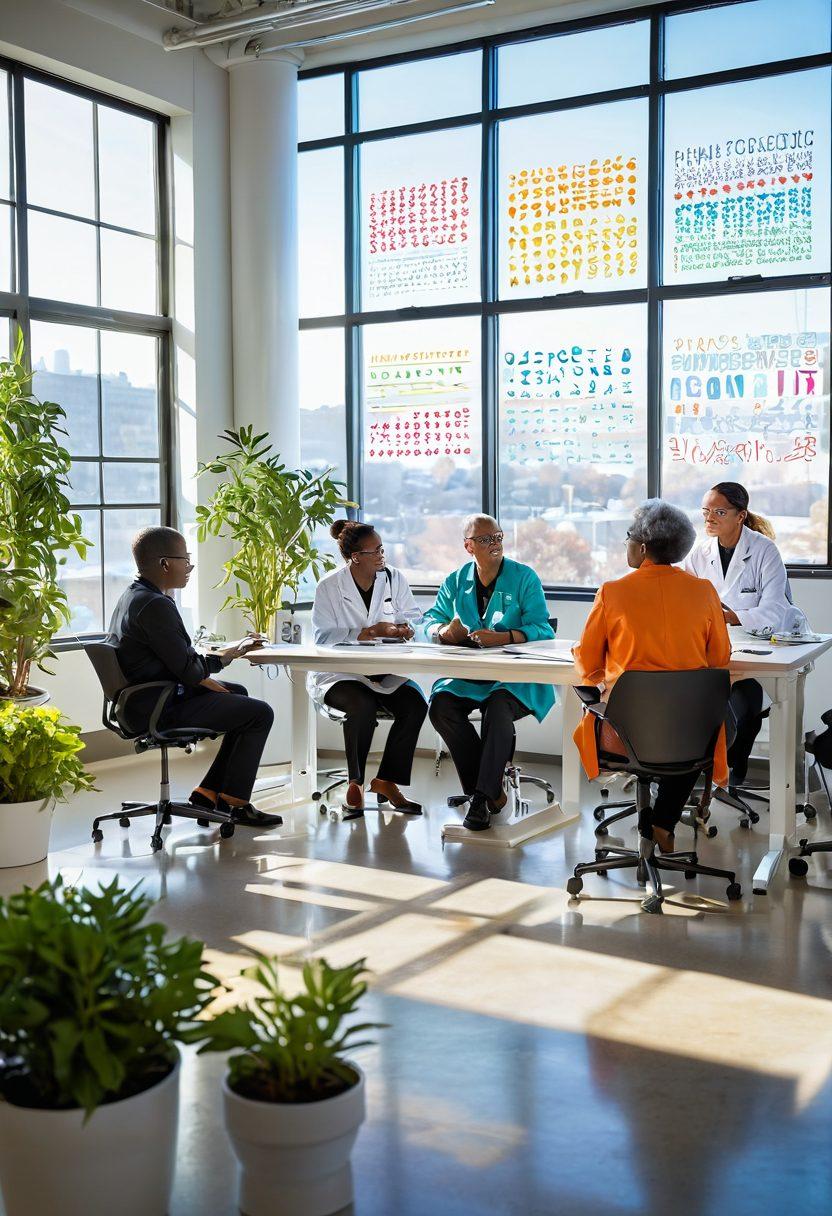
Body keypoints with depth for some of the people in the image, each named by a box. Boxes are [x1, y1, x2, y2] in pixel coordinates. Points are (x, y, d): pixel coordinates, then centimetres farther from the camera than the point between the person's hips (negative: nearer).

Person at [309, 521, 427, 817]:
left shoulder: (394, 579, 7)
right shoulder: (328, 587, -5)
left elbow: (412, 619, 8)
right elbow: (324, 636, -12)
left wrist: (399, 629, -17)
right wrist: (373, 631, -16)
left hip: (384, 671, 4)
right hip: (339, 672, -4)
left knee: (415, 704, -23)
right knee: (362, 706, -34)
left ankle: (386, 781, -6)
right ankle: (355, 783, -9)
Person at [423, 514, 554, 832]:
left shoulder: (524, 578, 0)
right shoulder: (456, 581, 13)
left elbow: (541, 630, -9)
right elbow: (431, 619, 17)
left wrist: (502, 637, -27)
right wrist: (443, 631, -8)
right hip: (467, 674, 4)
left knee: (498, 707, -35)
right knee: (440, 704, -24)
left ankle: (483, 795, -19)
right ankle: (491, 790, -12)